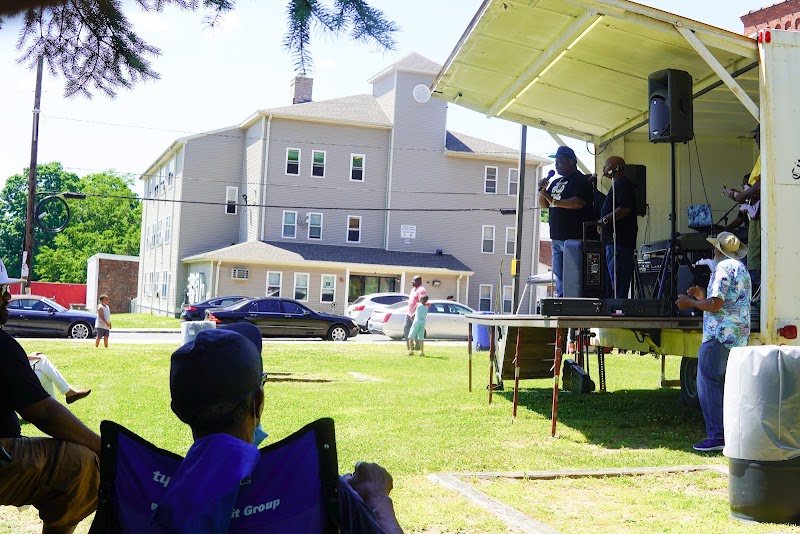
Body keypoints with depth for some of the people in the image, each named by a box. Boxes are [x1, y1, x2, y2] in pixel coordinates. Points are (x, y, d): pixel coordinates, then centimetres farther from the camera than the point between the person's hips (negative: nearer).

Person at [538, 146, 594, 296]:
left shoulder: (580, 181, -6)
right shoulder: (556, 182, 21)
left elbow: (578, 202, -21)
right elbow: (544, 204, 21)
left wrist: (554, 201, -19)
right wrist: (542, 191, 2)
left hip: (574, 238, -9)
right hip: (557, 237, 9)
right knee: (559, 276, 10)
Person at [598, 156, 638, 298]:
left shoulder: (622, 184, -10)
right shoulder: (618, 184, 23)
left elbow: (625, 208, -22)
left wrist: (605, 220, -18)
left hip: (620, 242, -11)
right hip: (614, 241, 11)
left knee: (618, 285, -11)